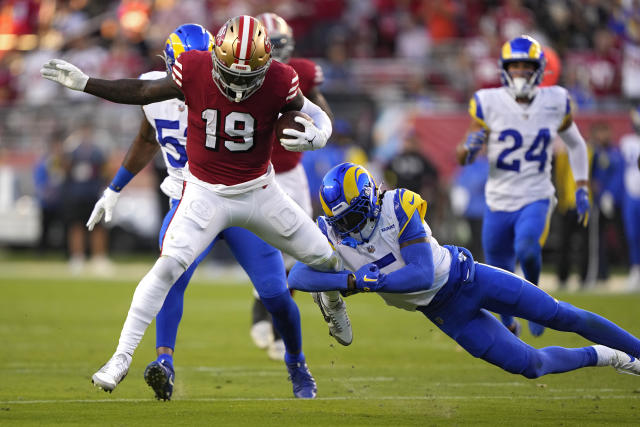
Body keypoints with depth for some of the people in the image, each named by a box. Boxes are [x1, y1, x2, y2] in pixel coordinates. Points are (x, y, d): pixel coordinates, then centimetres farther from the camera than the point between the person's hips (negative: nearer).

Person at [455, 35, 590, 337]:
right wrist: (469, 148, -26)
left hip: (536, 199, -1)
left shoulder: (555, 102, -2)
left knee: (527, 249, -32)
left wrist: (582, 190, 8)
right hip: (498, 202, 1)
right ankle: (509, 326, 40)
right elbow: (464, 159, -2)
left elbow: (575, 144, 15)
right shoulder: (488, 103, -8)